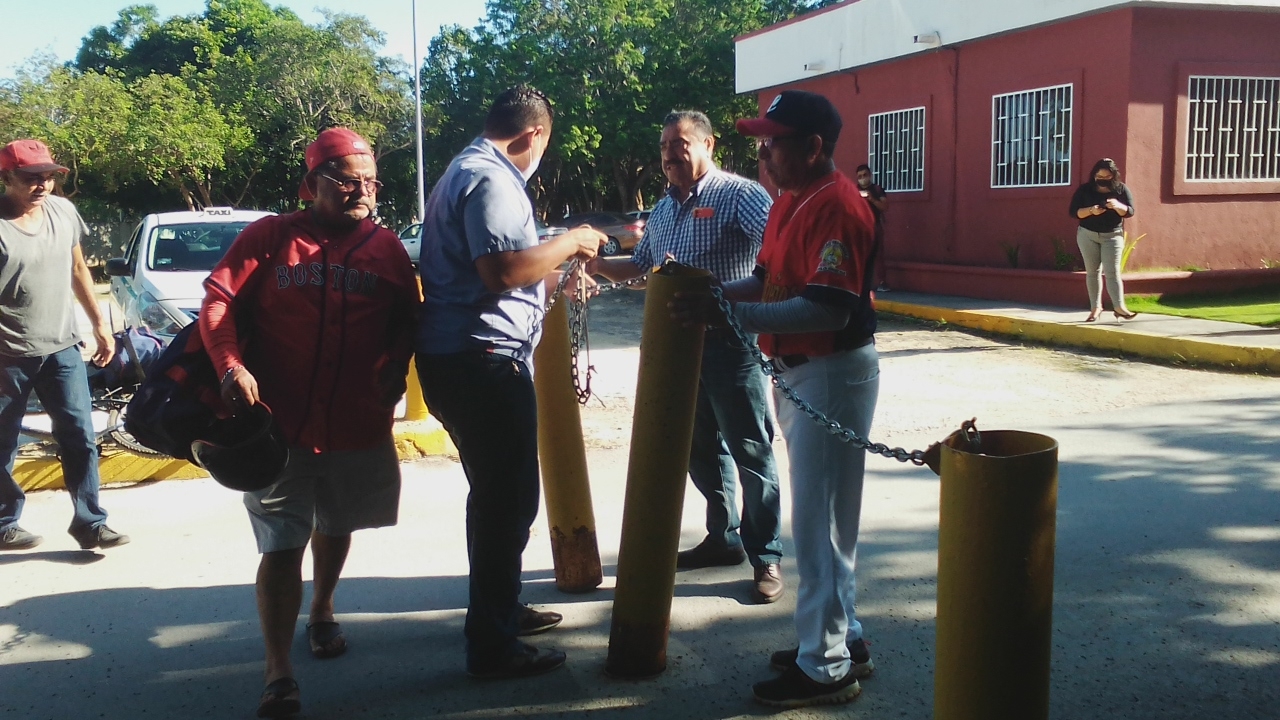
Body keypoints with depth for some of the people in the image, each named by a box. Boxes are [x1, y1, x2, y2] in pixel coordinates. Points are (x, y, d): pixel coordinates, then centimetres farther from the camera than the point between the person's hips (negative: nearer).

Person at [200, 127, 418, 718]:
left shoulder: (386, 247, 4)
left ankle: (322, 610, 48)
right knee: (282, 546, -4)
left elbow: (406, 321, 9)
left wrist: (395, 371, -6)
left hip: (358, 425, 3)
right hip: (279, 424, -3)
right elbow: (217, 301, -5)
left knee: (335, 528, 22)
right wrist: (230, 365, -19)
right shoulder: (269, 237, -3)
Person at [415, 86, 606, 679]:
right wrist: (569, 242, -14)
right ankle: (492, 645, 5)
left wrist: (558, 258, 29)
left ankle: (500, 608, 36)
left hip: (459, 358, 11)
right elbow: (502, 269, -27)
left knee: (495, 492, 21)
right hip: (482, 360, -11)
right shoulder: (491, 179, -15)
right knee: (508, 499, -3)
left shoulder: (468, 171, 19)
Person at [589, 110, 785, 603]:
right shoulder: (663, 210, 16)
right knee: (700, 448, 16)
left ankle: (765, 557, 9)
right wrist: (599, 263, 5)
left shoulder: (739, 195, -10)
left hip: (732, 341, -8)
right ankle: (723, 537, 32)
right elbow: (639, 267, 25)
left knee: (750, 451, -1)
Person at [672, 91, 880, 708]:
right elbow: (766, 281, 16)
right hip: (796, 373, 10)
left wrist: (728, 313, -28)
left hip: (833, 374, -10)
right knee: (818, 517, 18)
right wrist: (710, 293, -1)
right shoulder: (789, 201, 11)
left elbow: (828, 311, -28)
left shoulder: (837, 207, -21)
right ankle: (841, 639, 33)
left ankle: (825, 668, 11)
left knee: (819, 523, -2)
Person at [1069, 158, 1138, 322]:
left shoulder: (1122, 189, 0)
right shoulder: (1084, 189, -2)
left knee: (1112, 271, -10)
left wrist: (1118, 206, -26)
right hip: (1087, 235, 1)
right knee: (1092, 271, 3)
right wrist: (1091, 211, -24)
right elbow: (1074, 212, -6)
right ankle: (1095, 307, 8)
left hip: (1112, 236, -1)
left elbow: (1130, 211, -5)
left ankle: (1119, 307, -14)